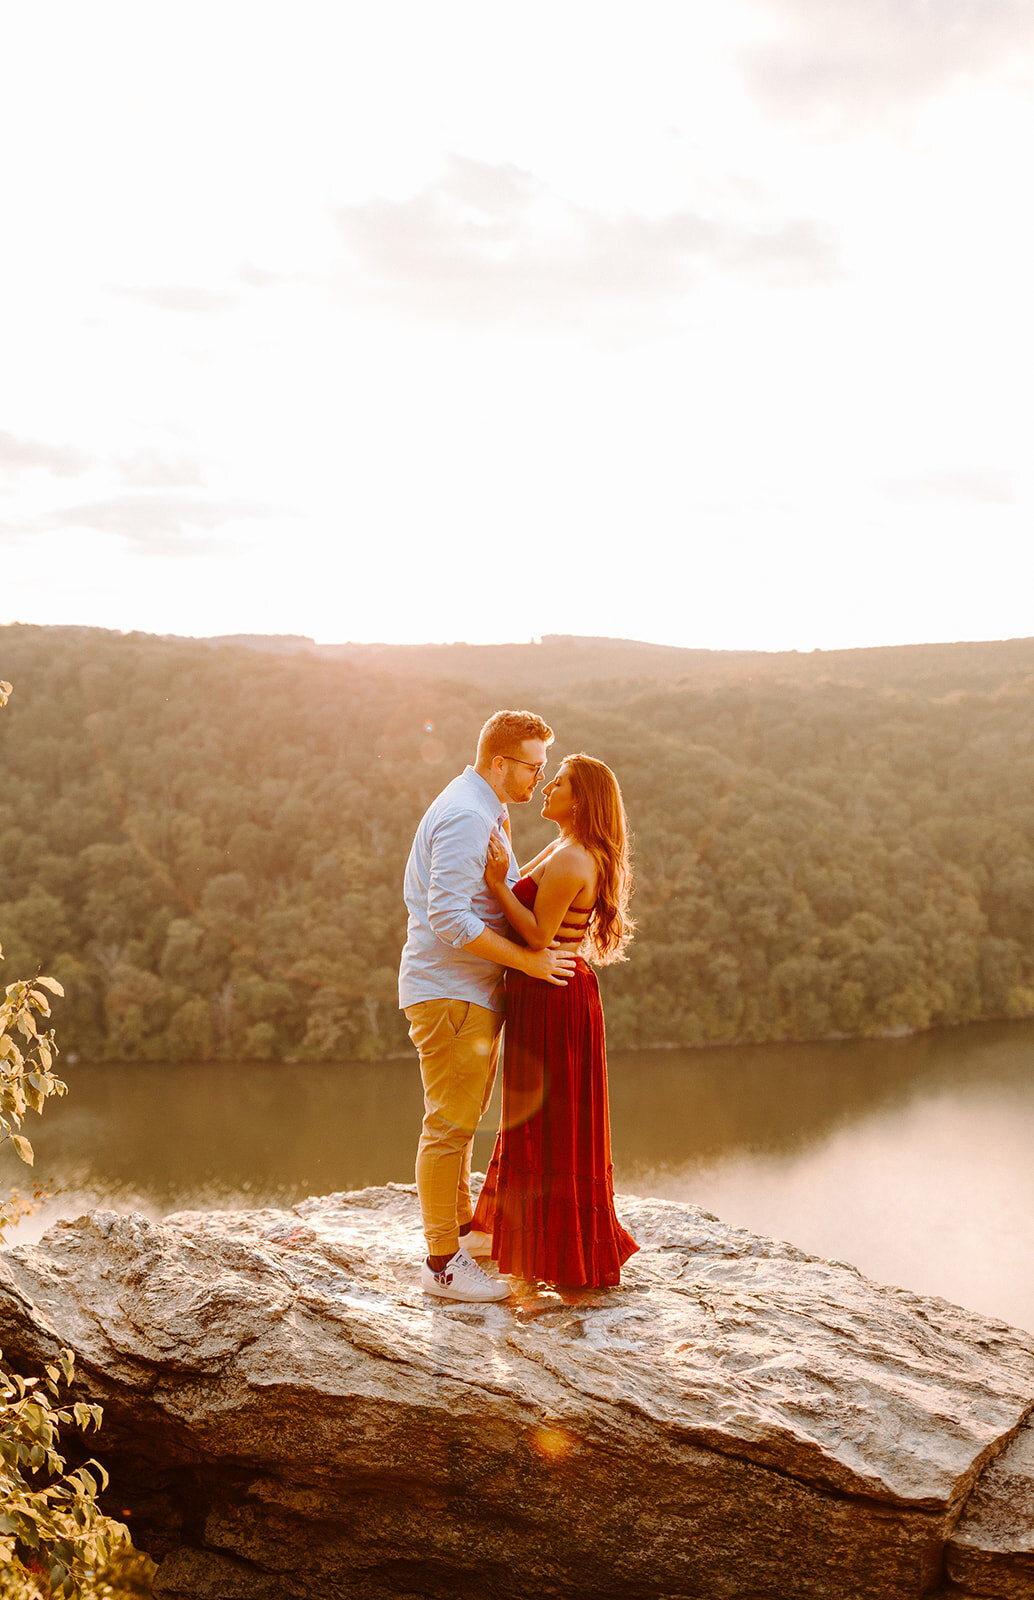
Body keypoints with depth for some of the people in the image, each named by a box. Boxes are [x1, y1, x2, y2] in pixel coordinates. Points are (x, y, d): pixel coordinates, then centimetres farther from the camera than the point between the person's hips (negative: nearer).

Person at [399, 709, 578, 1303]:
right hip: (449, 993, -11)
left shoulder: (483, 811, 16)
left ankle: (462, 1224, 35)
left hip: (473, 993, 11)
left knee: (462, 1120, 21)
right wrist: (528, 960, -23)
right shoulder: (467, 817, -19)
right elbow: (450, 919, -26)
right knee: (449, 1126, -4)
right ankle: (442, 1262, 3)